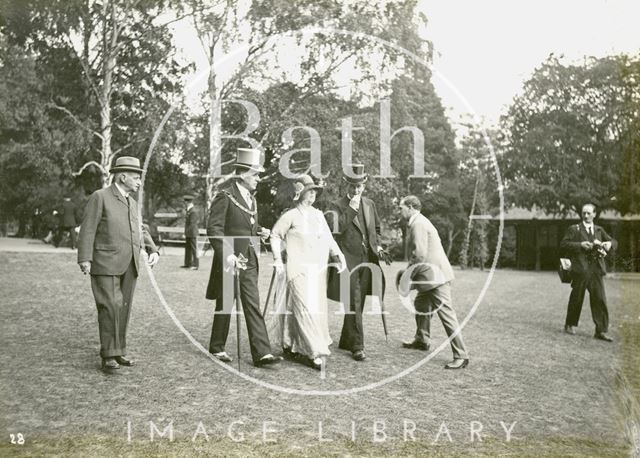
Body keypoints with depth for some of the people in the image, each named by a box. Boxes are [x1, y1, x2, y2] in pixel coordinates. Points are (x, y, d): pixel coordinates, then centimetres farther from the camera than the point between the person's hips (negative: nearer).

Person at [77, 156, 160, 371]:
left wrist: (152, 250, 5)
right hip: (106, 264, -7)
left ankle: (119, 352, 17)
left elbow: (139, 231, 22)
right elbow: (87, 230, -7)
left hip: (129, 266, 7)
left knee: (124, 308, 8)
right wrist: (85, 259, -14)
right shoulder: (100, 197, -2)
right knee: (110, 307, -11)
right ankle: (108, 355, -2)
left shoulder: (132, 203, 19)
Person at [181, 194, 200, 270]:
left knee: (194, 249, -4)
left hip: (192, 233, -10)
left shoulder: (193, 211, -17)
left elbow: (192, 224, -19)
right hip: (188, 234, 10)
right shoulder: (188, 211, 14)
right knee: (187, 248, 14)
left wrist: (186, 232, -18)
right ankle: (188, 264, 21)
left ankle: (195, 265, 0)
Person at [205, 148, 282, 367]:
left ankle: (262, 353, 0)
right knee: (225, 306, 7)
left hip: (249, 260, 6)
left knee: (253, 306, 1)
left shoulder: (251, 199, 15)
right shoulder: (224, 196, -10)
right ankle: (217, 348, 26)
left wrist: (260, 232, 6)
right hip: (229, 260, -6)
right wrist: (227, 254, -24)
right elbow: (214, 229, -16)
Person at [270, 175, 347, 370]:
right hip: (299, 270, -7)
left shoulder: (318, 215, 14)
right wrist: (278, 260, -3)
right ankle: (314, 353, -8)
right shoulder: (291, 215, -3)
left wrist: (338, 254, 2)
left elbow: (328, 238, 15)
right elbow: (275, 235, 2)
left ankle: (292, 345, 24)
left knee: (318, 309, 9)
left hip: (318, 270, 7)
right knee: (306, 309, -11)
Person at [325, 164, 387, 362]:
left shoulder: (370, 204, 14)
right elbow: (335, 228, -19)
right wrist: (351, 209, -20)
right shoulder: (336, 206, -3)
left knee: (358, 303, 12)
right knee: (353, 304, -8)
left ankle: (346, 341, 26)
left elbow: (376, 227, 28)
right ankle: (357, 346, 0)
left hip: (367, 260, 6)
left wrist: (377, 244, 13)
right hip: (348, 261, -6)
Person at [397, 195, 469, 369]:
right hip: (430, 276, 11)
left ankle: (461, 356, -8)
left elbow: (420, 254, -23)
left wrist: (407, 274, -12)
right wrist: (410, 273, 12)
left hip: (436, 275, -11)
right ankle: (421, 341, 41)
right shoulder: (417, 223, 17)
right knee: (420, 305, 23)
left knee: (445, 313, -10)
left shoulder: (418, 224, -15)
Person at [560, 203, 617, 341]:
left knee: (600, 300, -3)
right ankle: (570, 325, 22)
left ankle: (601, 331, 1)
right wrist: (580, 245, -15)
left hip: (596, 269, 3)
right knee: (576, 298, 6)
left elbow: (614, 242, 18)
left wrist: (609, 243, -6)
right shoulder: (574, 229, 4)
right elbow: (563, 244, -3)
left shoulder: (599, 230, 17)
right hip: (580, 268, -3)